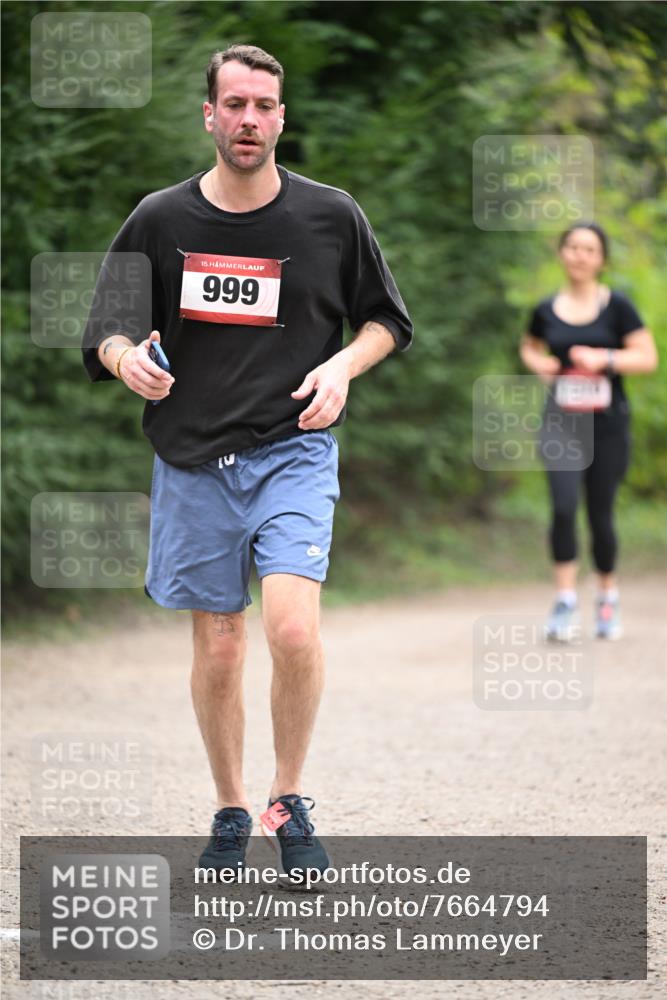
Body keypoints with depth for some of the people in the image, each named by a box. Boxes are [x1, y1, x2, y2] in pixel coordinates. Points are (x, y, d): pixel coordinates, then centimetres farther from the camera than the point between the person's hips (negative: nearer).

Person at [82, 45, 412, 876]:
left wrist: (342, 366, -7)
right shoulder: (160, 221, 1)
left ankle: (289, 800, 0)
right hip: (193, 460, 1)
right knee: (217, 646, 6)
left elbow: (387, 320, 13)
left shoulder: (331, 216, 1)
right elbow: (102, 333, 8)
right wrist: (126, 358, -15)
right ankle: (229, 811, 25)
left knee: (292, 626, -20)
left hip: (293, 449, -1)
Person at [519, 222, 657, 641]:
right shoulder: (547, 311, 5)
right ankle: (566, 601, -14)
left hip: (607, 424, -1)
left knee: (601, 514, 7)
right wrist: (536, 362, 3)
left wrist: (606, 359, -19)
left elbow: (648, 357, -5)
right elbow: (530, 345, 25)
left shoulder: (617, 306, -2)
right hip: (561, 422, 1)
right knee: (563, 507, -18)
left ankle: (608, 598, 28)